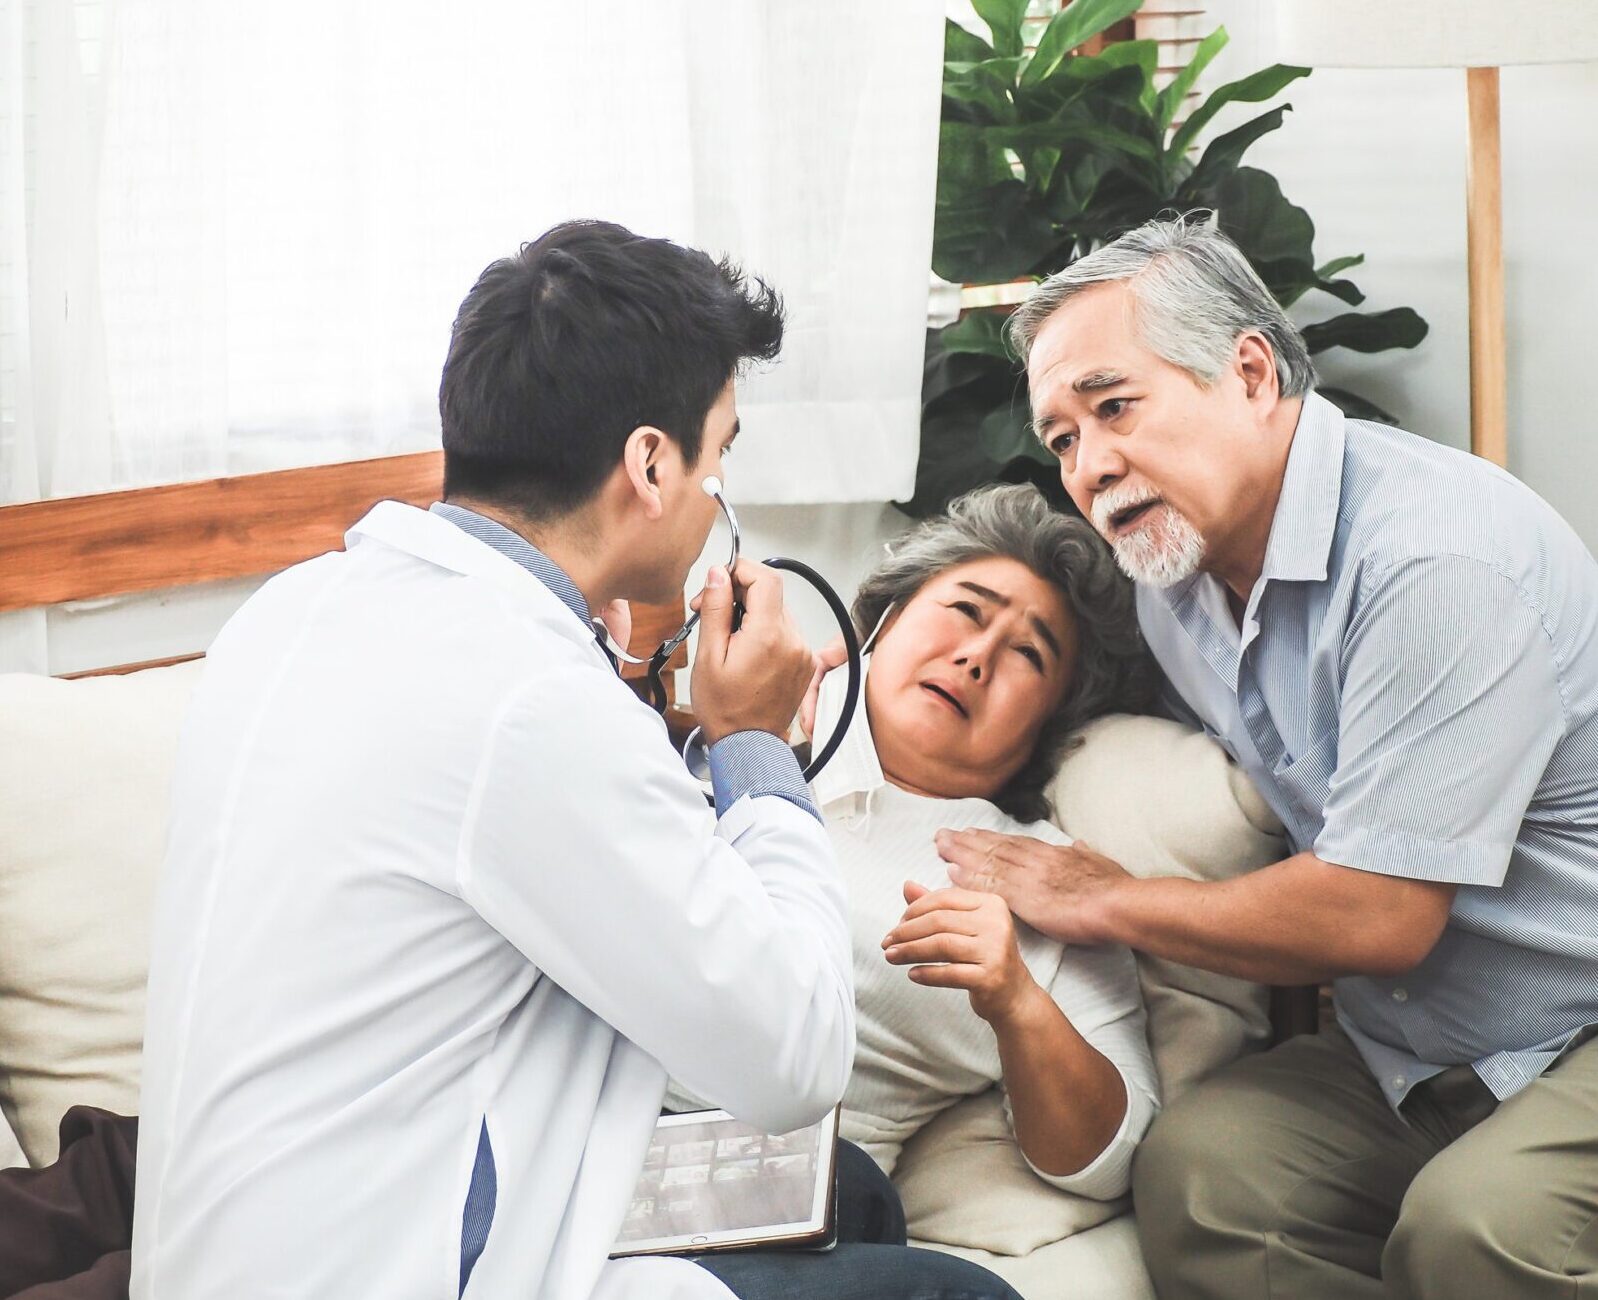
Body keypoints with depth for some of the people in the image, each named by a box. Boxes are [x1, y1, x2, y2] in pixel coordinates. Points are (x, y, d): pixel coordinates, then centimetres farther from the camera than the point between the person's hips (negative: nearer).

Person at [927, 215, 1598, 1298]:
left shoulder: (1434, 554, -23)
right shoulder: (1174, 575, 4)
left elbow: (1375, 918, -24)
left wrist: (1105, 903, -10)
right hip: (1416, 1055, 7)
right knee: (1194, 1169, -17)